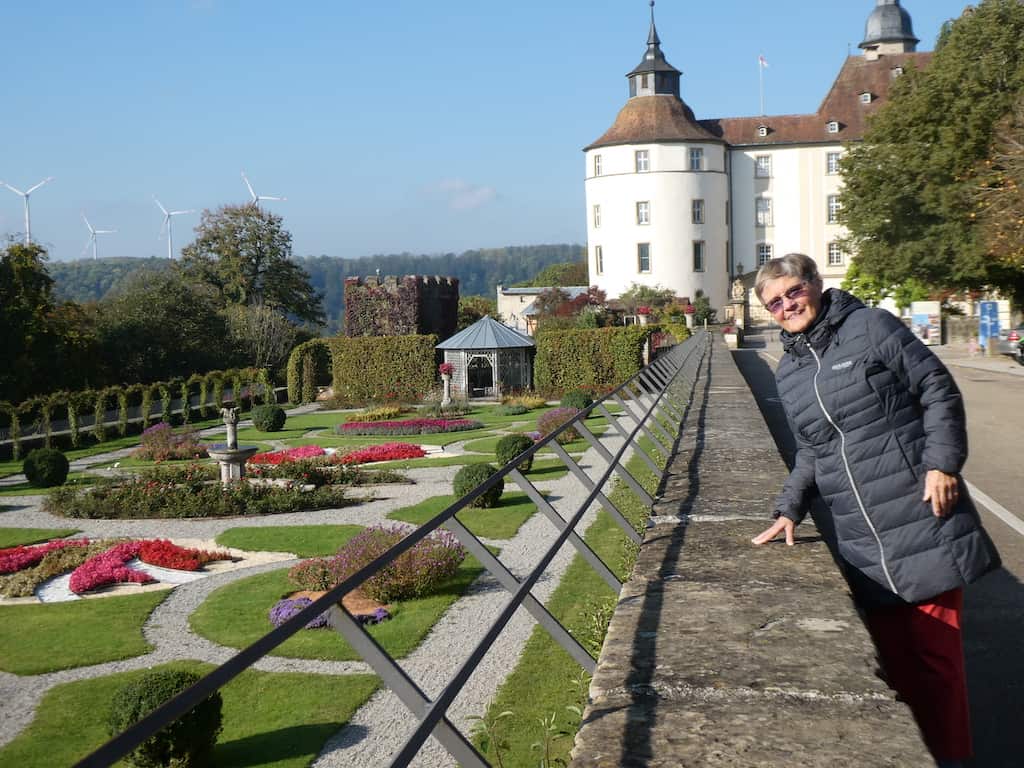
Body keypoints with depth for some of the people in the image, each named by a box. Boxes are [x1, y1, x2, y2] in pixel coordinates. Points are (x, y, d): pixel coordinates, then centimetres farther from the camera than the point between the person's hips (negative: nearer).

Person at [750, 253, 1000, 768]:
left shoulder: (872, 327, -2)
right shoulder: (788, 374, 15)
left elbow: (938, 391, -2)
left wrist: (942, 464, -11)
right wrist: (789, 509, 11)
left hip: (923, 523, -5)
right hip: (863, 548, 5)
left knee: (935, 654, -1)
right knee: (891, 658, 8)